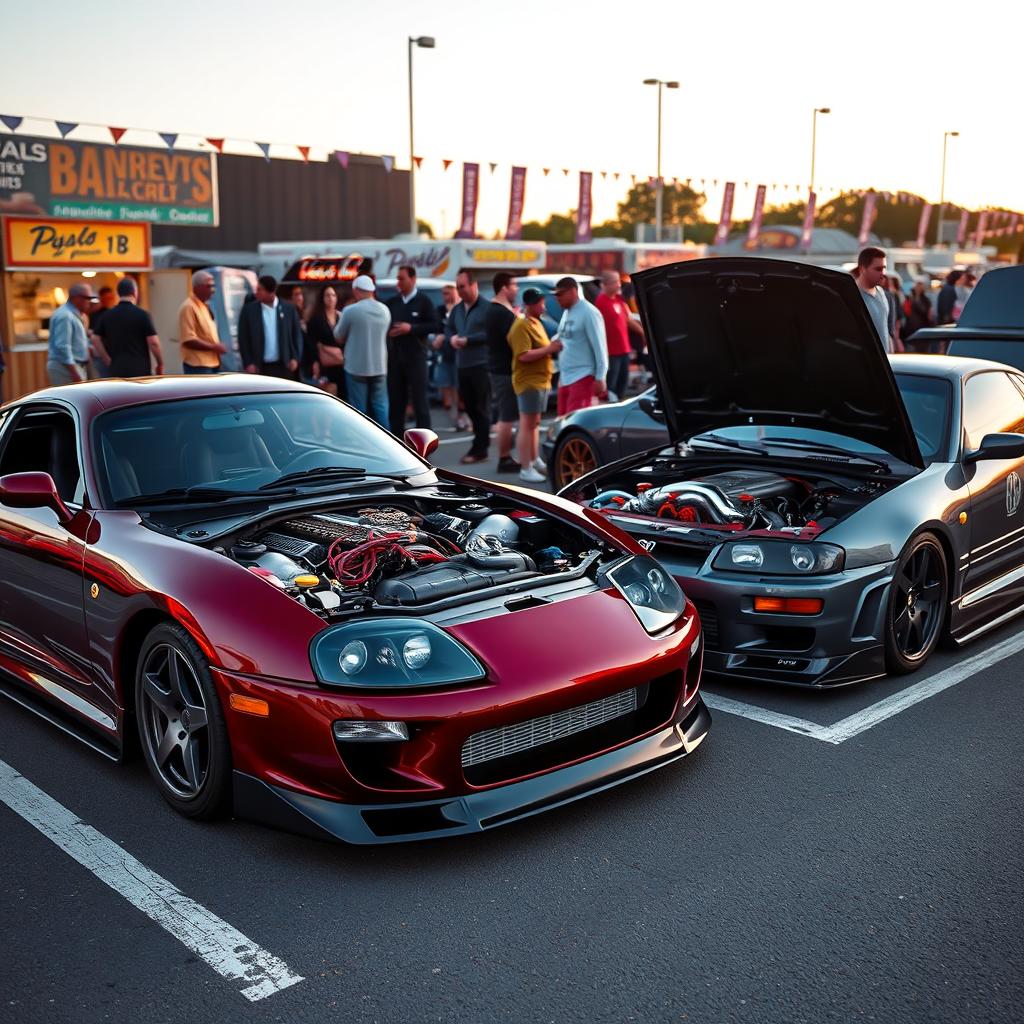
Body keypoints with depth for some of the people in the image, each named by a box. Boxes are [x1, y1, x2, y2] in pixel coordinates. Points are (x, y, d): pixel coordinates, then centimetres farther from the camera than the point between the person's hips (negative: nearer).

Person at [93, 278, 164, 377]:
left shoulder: (108, 315, 6)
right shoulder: (142, 314, -8)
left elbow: (97, 340, 8)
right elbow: (153, 342, -11)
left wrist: (109, 362, 12)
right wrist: (160, 364, 1)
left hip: (117, 370, 4)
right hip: (140, 370, -4)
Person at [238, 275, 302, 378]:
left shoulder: (289, 309, 4)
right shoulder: (248, 310, 1)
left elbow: (297, 334, 6)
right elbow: (243, 339, 2)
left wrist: (295, 358, -4)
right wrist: (248, 363, -6)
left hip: (283, 366, 1)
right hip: (260, 367, -1)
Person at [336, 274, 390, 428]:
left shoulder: (350, 310, -12)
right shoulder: (385, 310, 4)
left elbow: (339, 337, -1)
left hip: (356, 367, -4)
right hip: (379, 366, 4)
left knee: (359, 408, 3)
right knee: (380, 405, 9)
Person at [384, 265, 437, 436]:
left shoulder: (424, 300, -1)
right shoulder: (392, 302, 9)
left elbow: (433, 326, -6)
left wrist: (411, 328, -15)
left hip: (416, 356, -4)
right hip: (395, 356, 4)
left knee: (419, 398, -2)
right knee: (395, 399, 7)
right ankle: (396, 437, 15)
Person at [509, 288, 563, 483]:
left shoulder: (536, 323, 16)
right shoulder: (521, 326, -15)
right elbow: (523, 355, -24)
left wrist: (552, 348, 9)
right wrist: (548, 349, -21)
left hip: (541, 381, 10)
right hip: (529, 382, -10)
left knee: (535, 423, 17)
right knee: (527, 424, -8)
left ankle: (535, 460, 28)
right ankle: (526, 469, -7)